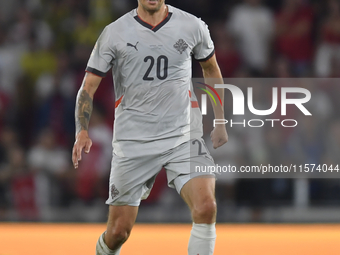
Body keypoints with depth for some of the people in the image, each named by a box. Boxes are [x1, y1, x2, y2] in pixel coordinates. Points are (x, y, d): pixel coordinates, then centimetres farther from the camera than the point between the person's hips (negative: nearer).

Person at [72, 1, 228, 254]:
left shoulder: (193, 27, 1)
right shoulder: (114, 33, -3)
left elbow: (211, 70, 19)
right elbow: (88, 88, -3)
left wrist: (220, 123, 19)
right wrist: (82, 131, -18)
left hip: (184, 138, 1)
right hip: (133, 142, 0)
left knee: (206, 209, -24)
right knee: (118, 232, 1)